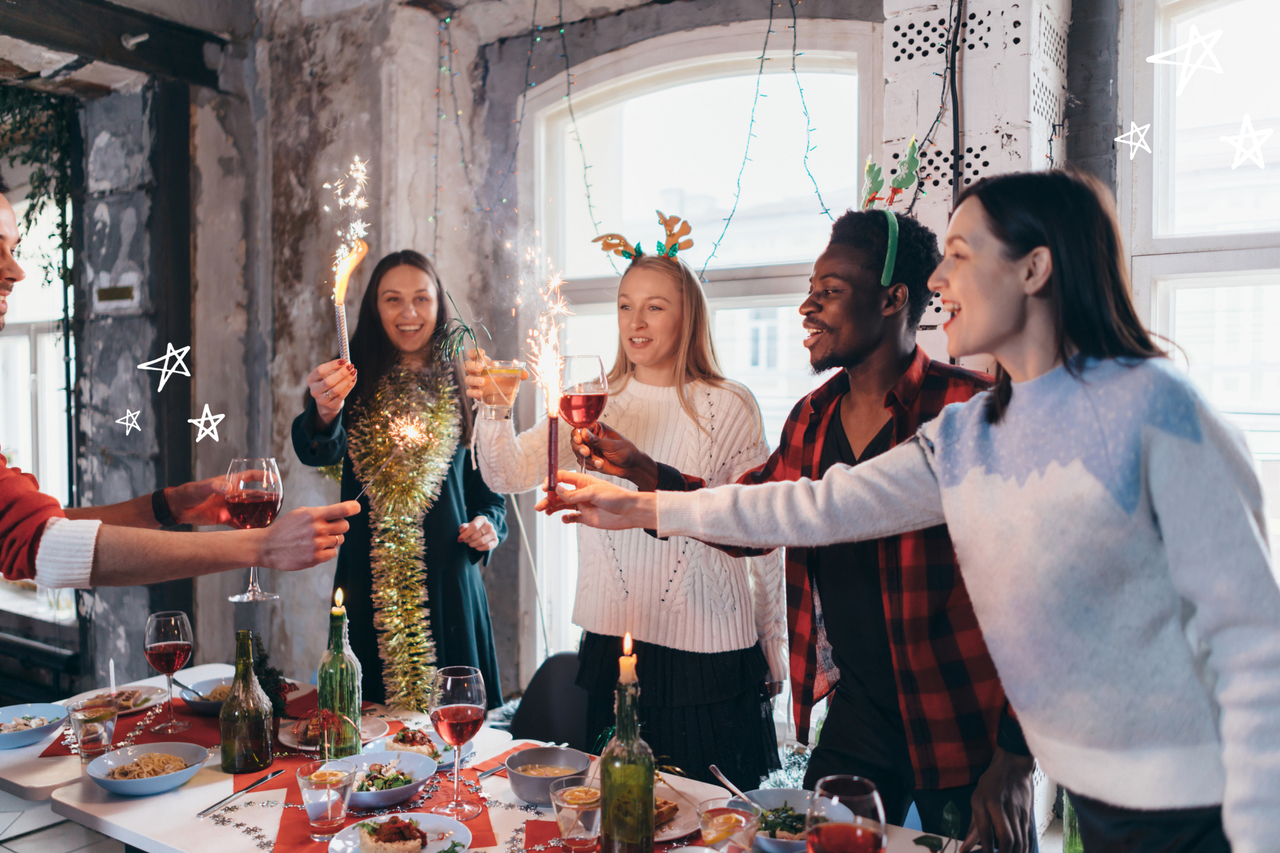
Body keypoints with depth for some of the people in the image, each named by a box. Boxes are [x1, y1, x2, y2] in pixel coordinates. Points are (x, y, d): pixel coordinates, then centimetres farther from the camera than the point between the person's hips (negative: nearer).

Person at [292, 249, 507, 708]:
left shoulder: (460, 386, 7)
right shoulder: (355, 377, 1)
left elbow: (489, 478, 15)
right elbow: (317, 453, -16)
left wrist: (489, 522, -4)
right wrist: (325, 413, -37)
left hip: (447, 579, 1)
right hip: (369, 579, -1)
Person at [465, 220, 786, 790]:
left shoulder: (729, 407, -4)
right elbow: (510, 474, -6)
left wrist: (773, 649, 5)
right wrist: (492, 410, -26)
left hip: (708, 651, -2)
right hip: (610, 640, 3)